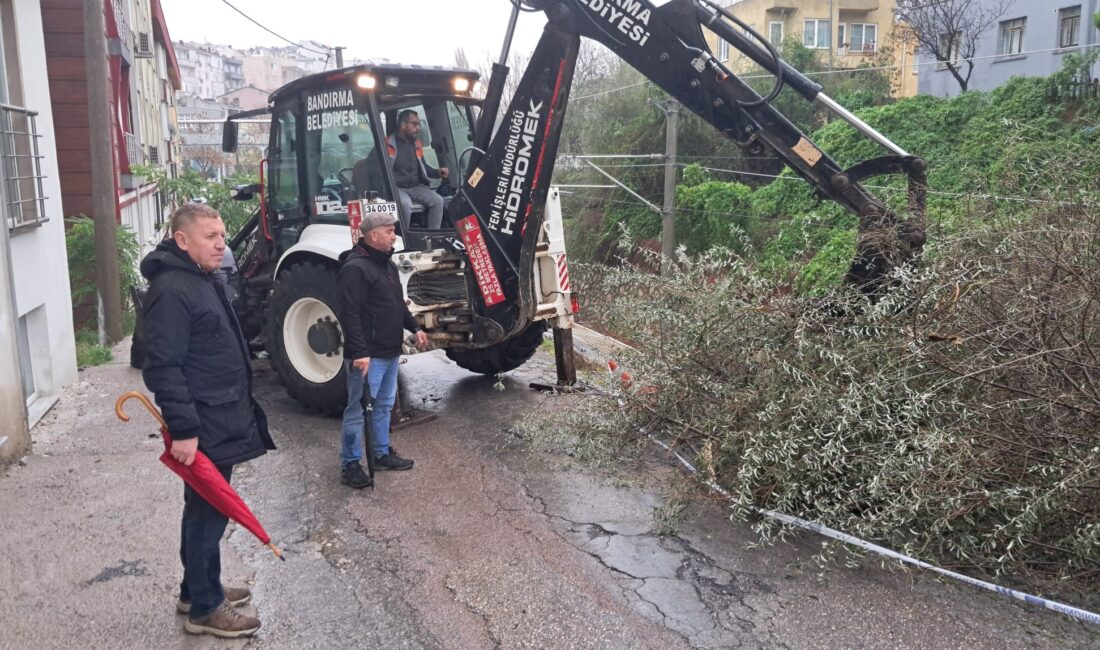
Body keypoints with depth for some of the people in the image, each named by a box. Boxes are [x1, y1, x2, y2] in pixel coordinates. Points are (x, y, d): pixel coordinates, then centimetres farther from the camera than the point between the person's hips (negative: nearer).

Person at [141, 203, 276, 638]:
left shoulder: (205, 279, 13)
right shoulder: (171, 290, -20)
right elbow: (162, 367, -24)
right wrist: (183, 430, -26)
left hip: (219, 420, 10)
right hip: (203, 428, -10)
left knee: (206, 511, 20)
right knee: (207, 514, 2)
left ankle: (198, 589, 34)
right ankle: (204, 608, 16)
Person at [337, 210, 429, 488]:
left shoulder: (387, 264, 14)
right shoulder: (355, 268, -17)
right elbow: (350, 315, -23)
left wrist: (414, 328, 21)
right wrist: (359, 352, -27)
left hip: (390, 353, 10)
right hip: (368, 356, -10)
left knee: (384, 406, 19)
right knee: (358, 410, 0)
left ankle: (382, 453, 31)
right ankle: (350, 464, 10)